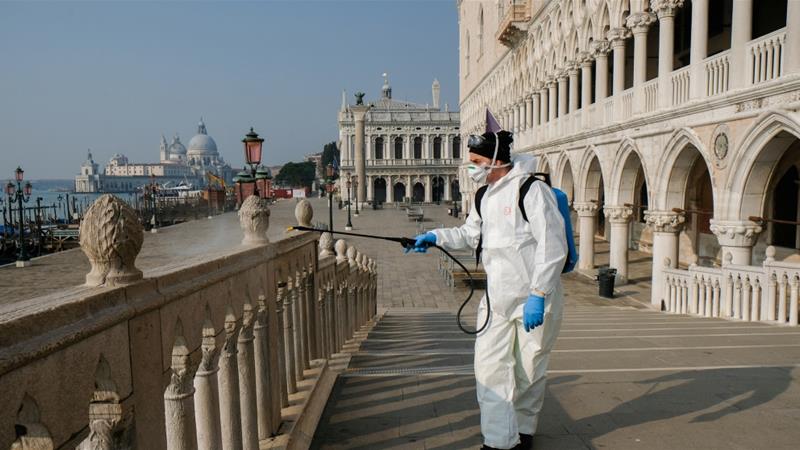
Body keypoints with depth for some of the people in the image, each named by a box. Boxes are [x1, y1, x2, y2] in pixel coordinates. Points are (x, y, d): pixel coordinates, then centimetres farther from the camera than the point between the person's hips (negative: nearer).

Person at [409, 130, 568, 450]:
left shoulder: (531, 190, -15)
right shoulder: (487, 196, 10)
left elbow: (553, 246, -19)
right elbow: (470, 234, 18)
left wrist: (537, 295, -22)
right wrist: (436, 237, 2)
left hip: (533, 299, -6)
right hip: (497, 298, 7)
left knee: (529, 370, 11)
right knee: (490, 366, 1)